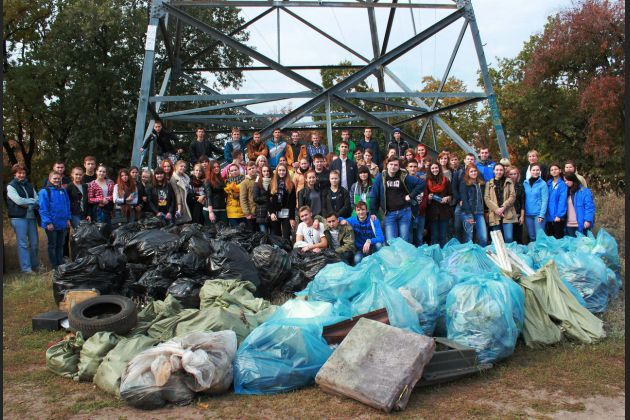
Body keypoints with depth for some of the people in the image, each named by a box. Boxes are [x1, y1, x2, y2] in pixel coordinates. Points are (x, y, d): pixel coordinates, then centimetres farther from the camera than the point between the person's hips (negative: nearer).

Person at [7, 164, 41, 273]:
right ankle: (26, 268, 1)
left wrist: (27, 204, -13)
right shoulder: (11, 186, 0)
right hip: (19, 218, -5)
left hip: (31, 217, 5)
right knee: (23, 244, -4)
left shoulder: (29, 185, 15)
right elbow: (18, 200, -13)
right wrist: (33, 201, -4)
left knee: (35, 243, 8)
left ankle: (35, 265, 23)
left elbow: (37, 199, 5)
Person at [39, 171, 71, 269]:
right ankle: (54, 266, 14)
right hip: (52, 224, -5)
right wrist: (48, 222, -17)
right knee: (52, 245, 6)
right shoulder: (45, 191, -8)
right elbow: (43, 209, -13)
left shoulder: (63, 191, 10)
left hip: (63, 224, 5)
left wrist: (68, 219, 4)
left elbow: (67, 206, 13)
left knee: (60, 245, 13)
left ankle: (61, 264, 22)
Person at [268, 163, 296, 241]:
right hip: (275, 213, 2)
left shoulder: (291, 184, 3)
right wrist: (271, 212, -9)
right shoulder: (272, 183, 7)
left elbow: (292, 202, -1)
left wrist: (292, 217, -7)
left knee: (286, 237, -4)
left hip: (286, 214, -2)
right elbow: (269, 200, 3)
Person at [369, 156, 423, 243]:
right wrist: (372, 212, -3)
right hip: (389, 213, -1)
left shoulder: (404, 177, 2)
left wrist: (411, 195, 0)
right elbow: (374, 196, 2)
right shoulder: (381, 177, 1)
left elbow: (421, 184, 8)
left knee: (404, 241, 6)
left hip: (404, 212, 1)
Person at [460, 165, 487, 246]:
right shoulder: (464, 184, -1)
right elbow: (464, 200, -7)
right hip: (467, 213, -5)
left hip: (479, 213, 5)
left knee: (484, 238, -4)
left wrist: (483, 211, 7)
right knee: (469, 238, -4)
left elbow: (482, 199, 19)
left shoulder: (481, 184, 17)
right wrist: (469, 215, -13)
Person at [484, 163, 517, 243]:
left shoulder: (509, 182, 12)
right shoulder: (489, 183, 13)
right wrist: (496, 209, -10)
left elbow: (513, 196, 2)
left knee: (509, 238, -7)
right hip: (495, 215, 1)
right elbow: (486, 198, 3)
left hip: (507, 214, -1)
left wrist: (503, 207, -10)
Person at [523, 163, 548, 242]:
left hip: (538, 214, -4)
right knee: (531, 236, 12)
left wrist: (541, 214, -15)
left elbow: (544, 200, -8)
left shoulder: (543, 184, -5)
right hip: (528, 214, 4)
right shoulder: (525, 183, 6)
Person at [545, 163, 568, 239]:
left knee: (558, 238, 2)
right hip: (548, 216, 5)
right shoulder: (548, 183, 10)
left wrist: (559, 215, -18)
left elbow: (562, 201, -12)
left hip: (557, 217, -5)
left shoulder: (562, 184, -6)